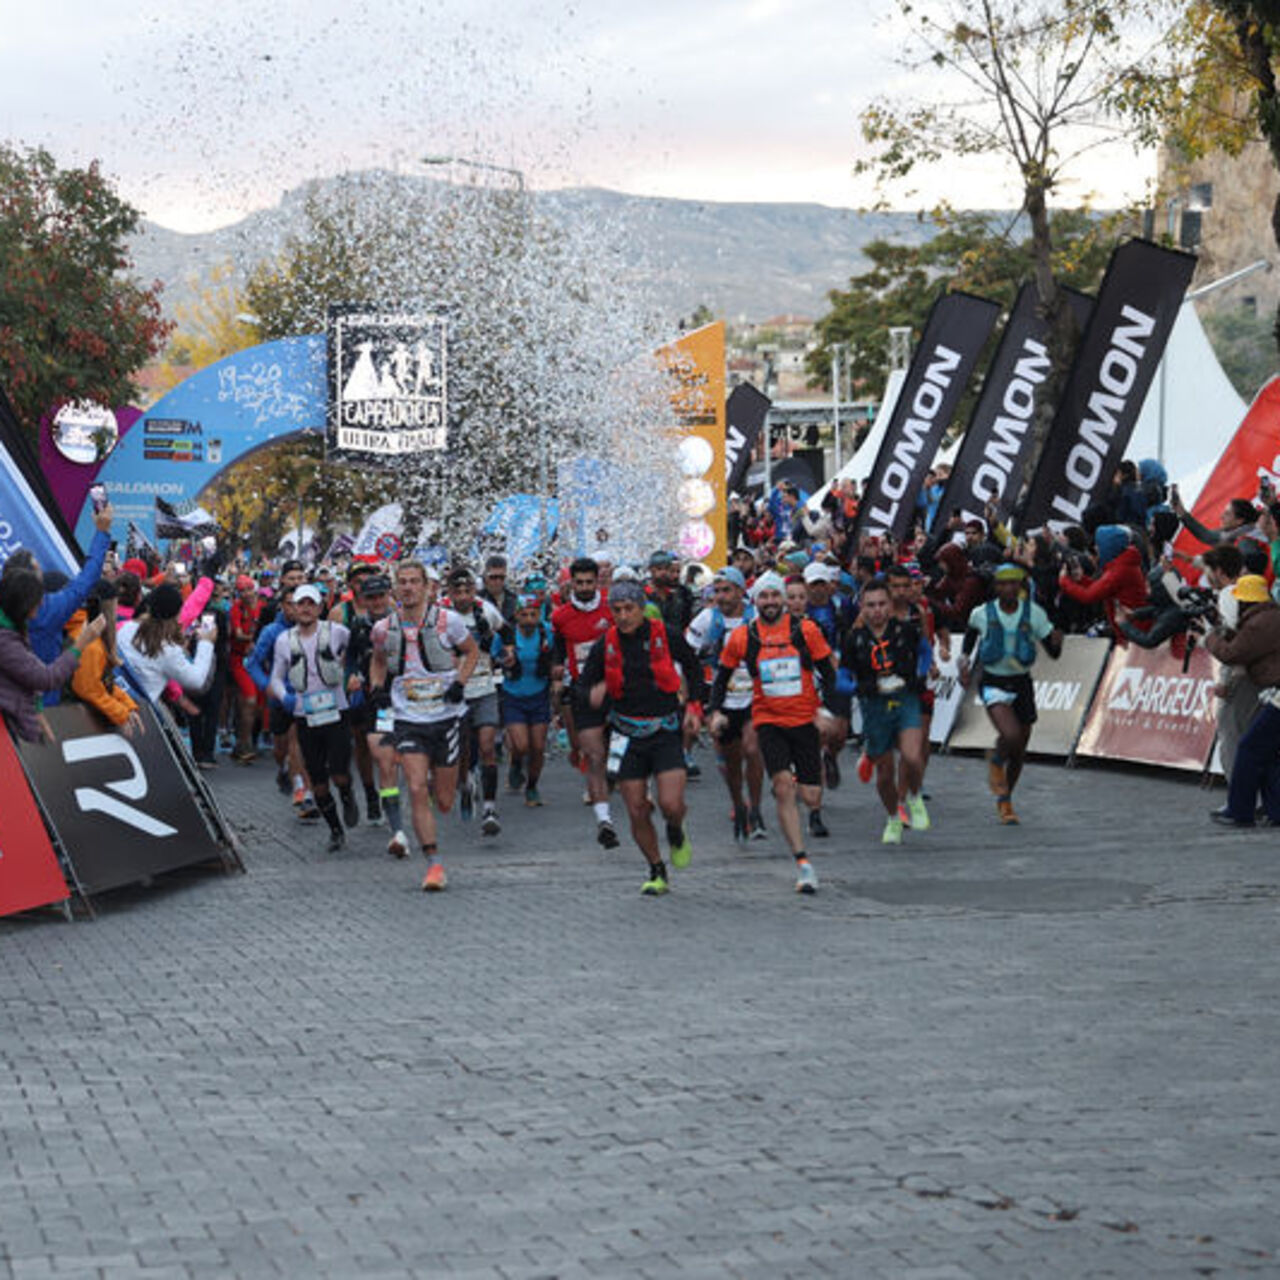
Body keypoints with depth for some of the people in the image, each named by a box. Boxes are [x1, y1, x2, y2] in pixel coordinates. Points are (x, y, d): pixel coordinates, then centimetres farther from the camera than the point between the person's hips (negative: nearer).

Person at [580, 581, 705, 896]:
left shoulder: (666, 636, -5)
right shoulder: (605, 646, -2)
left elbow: (693, 667, 11)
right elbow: (587, 683, 7)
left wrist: (694, 705, 2)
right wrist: (594, 695, -17)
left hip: (667, 731, -2)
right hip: (628, 736, 2)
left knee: (671, 804, -14)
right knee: (637, 812, 1)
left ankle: (676, 834, 23)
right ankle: (657, 873, 21)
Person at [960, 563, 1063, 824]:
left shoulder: (1034, 613, -6)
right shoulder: (982, 614, -8)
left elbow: (1053, 652, -3)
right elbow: (971, 633, 16)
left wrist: (1056, 643, -25)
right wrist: (965, 658, 3)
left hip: (1022, 684, 3)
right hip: (993, 684, -3)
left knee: (1020, 750, 11)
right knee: (1011, 736, -27)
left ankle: (1005, 801, 33)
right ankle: (996, 762, 10)